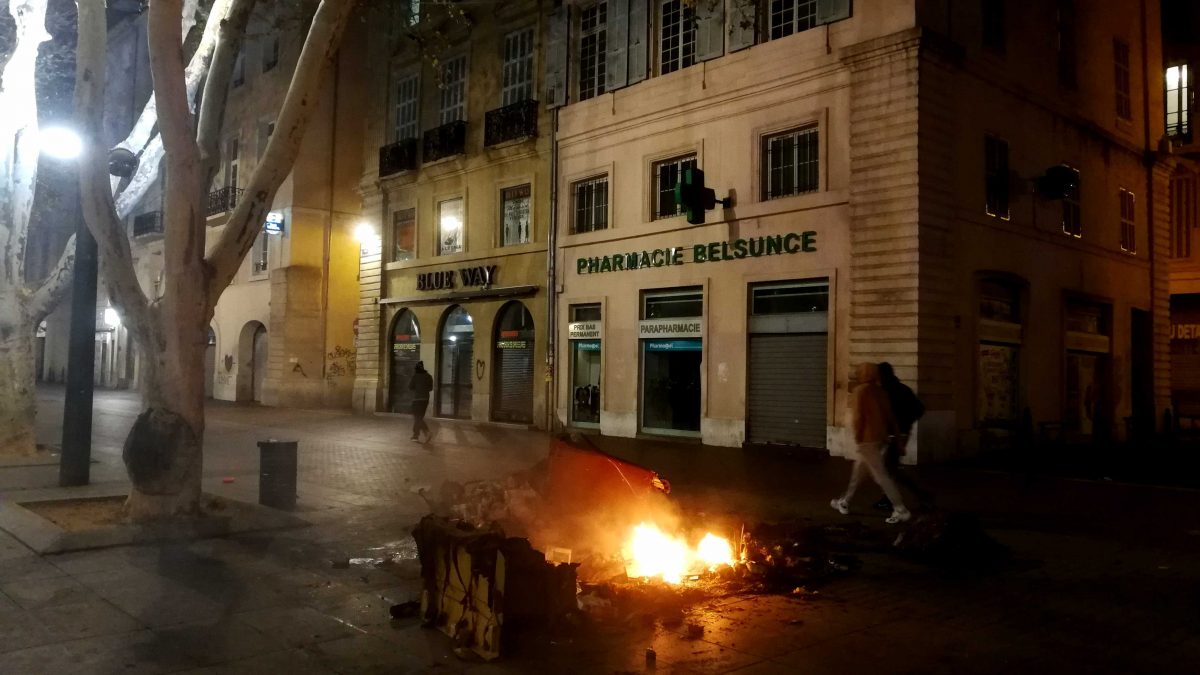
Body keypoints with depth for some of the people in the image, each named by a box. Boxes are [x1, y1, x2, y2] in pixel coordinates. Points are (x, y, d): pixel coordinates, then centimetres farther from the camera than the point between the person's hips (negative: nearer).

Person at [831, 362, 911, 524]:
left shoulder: (861, 390, -12)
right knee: (857, 471, 20)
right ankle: (844, 503, 30)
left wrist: (857, 438, -8)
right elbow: (890, 416, 10)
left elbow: (858, 416, -16)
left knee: (880, 476, -5)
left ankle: (901, 510, -6)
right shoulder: (881, 391, 10)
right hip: (880, 438, 9)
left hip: (867, 439, -9)